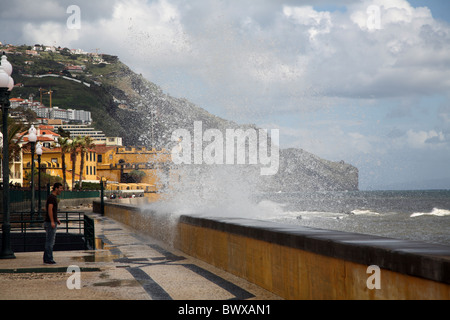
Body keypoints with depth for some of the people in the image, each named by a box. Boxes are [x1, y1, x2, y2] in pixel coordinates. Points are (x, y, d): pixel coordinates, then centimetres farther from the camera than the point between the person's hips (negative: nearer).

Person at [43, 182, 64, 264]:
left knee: (50, 241, 11)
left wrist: (56, 219, 23)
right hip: (50, 223, -10)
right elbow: (50, 209, -21)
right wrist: (52, 221, -24)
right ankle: (49, 259, -6)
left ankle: (46, 259, 14)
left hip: (52, 222, 10)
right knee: (50, 241, -7)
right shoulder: (52, 197, -14)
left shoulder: (54, 197, 18)